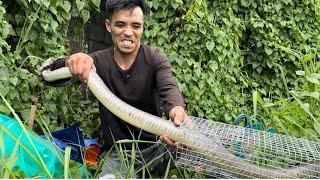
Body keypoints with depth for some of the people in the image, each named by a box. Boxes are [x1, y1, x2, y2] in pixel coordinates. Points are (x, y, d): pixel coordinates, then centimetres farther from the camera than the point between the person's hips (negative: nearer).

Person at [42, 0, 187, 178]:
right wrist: (70, 62, -41)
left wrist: (176, 109, -52)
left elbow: (169, 88, -26)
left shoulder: (155, 59, -7)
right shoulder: (98, 61, -5)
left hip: (155, 148, 1)